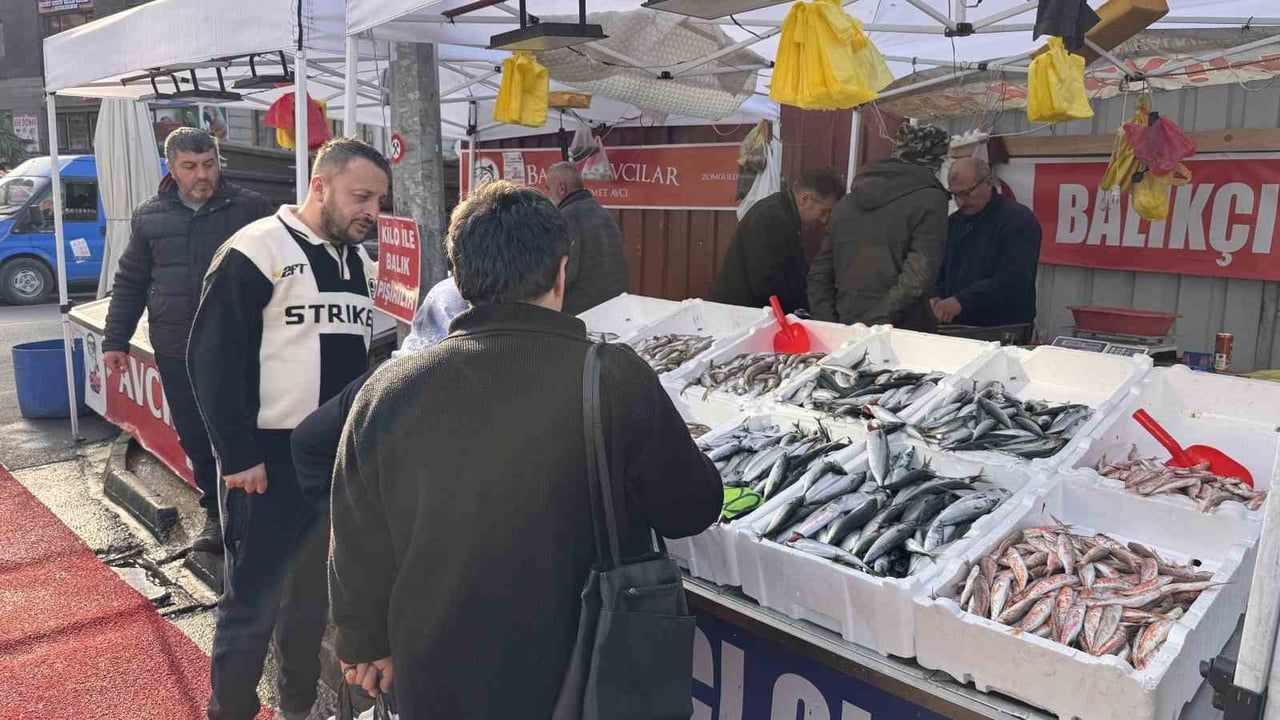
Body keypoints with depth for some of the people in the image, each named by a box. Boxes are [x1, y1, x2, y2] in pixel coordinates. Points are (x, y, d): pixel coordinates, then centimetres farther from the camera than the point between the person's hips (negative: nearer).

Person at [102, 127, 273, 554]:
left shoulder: (250, 209, -2)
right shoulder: (150, 217, 8)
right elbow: (130, 283, 15)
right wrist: (115, 340, 12)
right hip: (177, 352, 3)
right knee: (195, 437, 10)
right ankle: (216, 514, 25)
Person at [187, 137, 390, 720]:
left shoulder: (362, 265, 12)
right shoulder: (258, 251, -11)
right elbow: (214, 358, -14)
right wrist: (237, 456, -16)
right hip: (270, 463, -7)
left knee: (315, 595, 17)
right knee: (253, 601, 3)